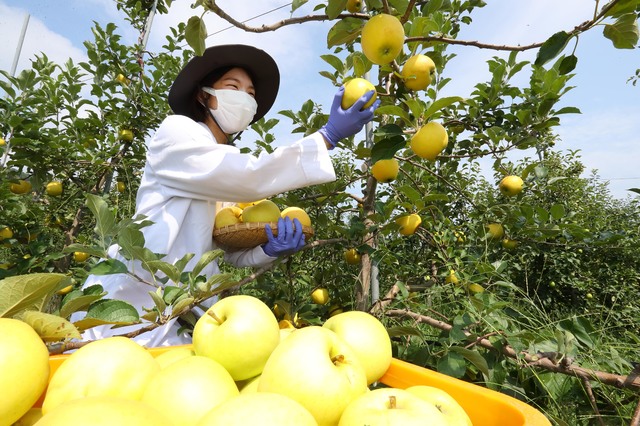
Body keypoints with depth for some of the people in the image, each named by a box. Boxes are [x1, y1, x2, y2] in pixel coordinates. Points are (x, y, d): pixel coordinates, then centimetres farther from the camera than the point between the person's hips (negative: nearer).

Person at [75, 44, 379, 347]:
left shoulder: (230, 169, 12)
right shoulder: (176, 131, -5)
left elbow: (230, 251, 6)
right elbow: (250, 178, -22)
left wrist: (269, 249, -15)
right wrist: (329, 135, -21)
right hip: (133, 303, -5)